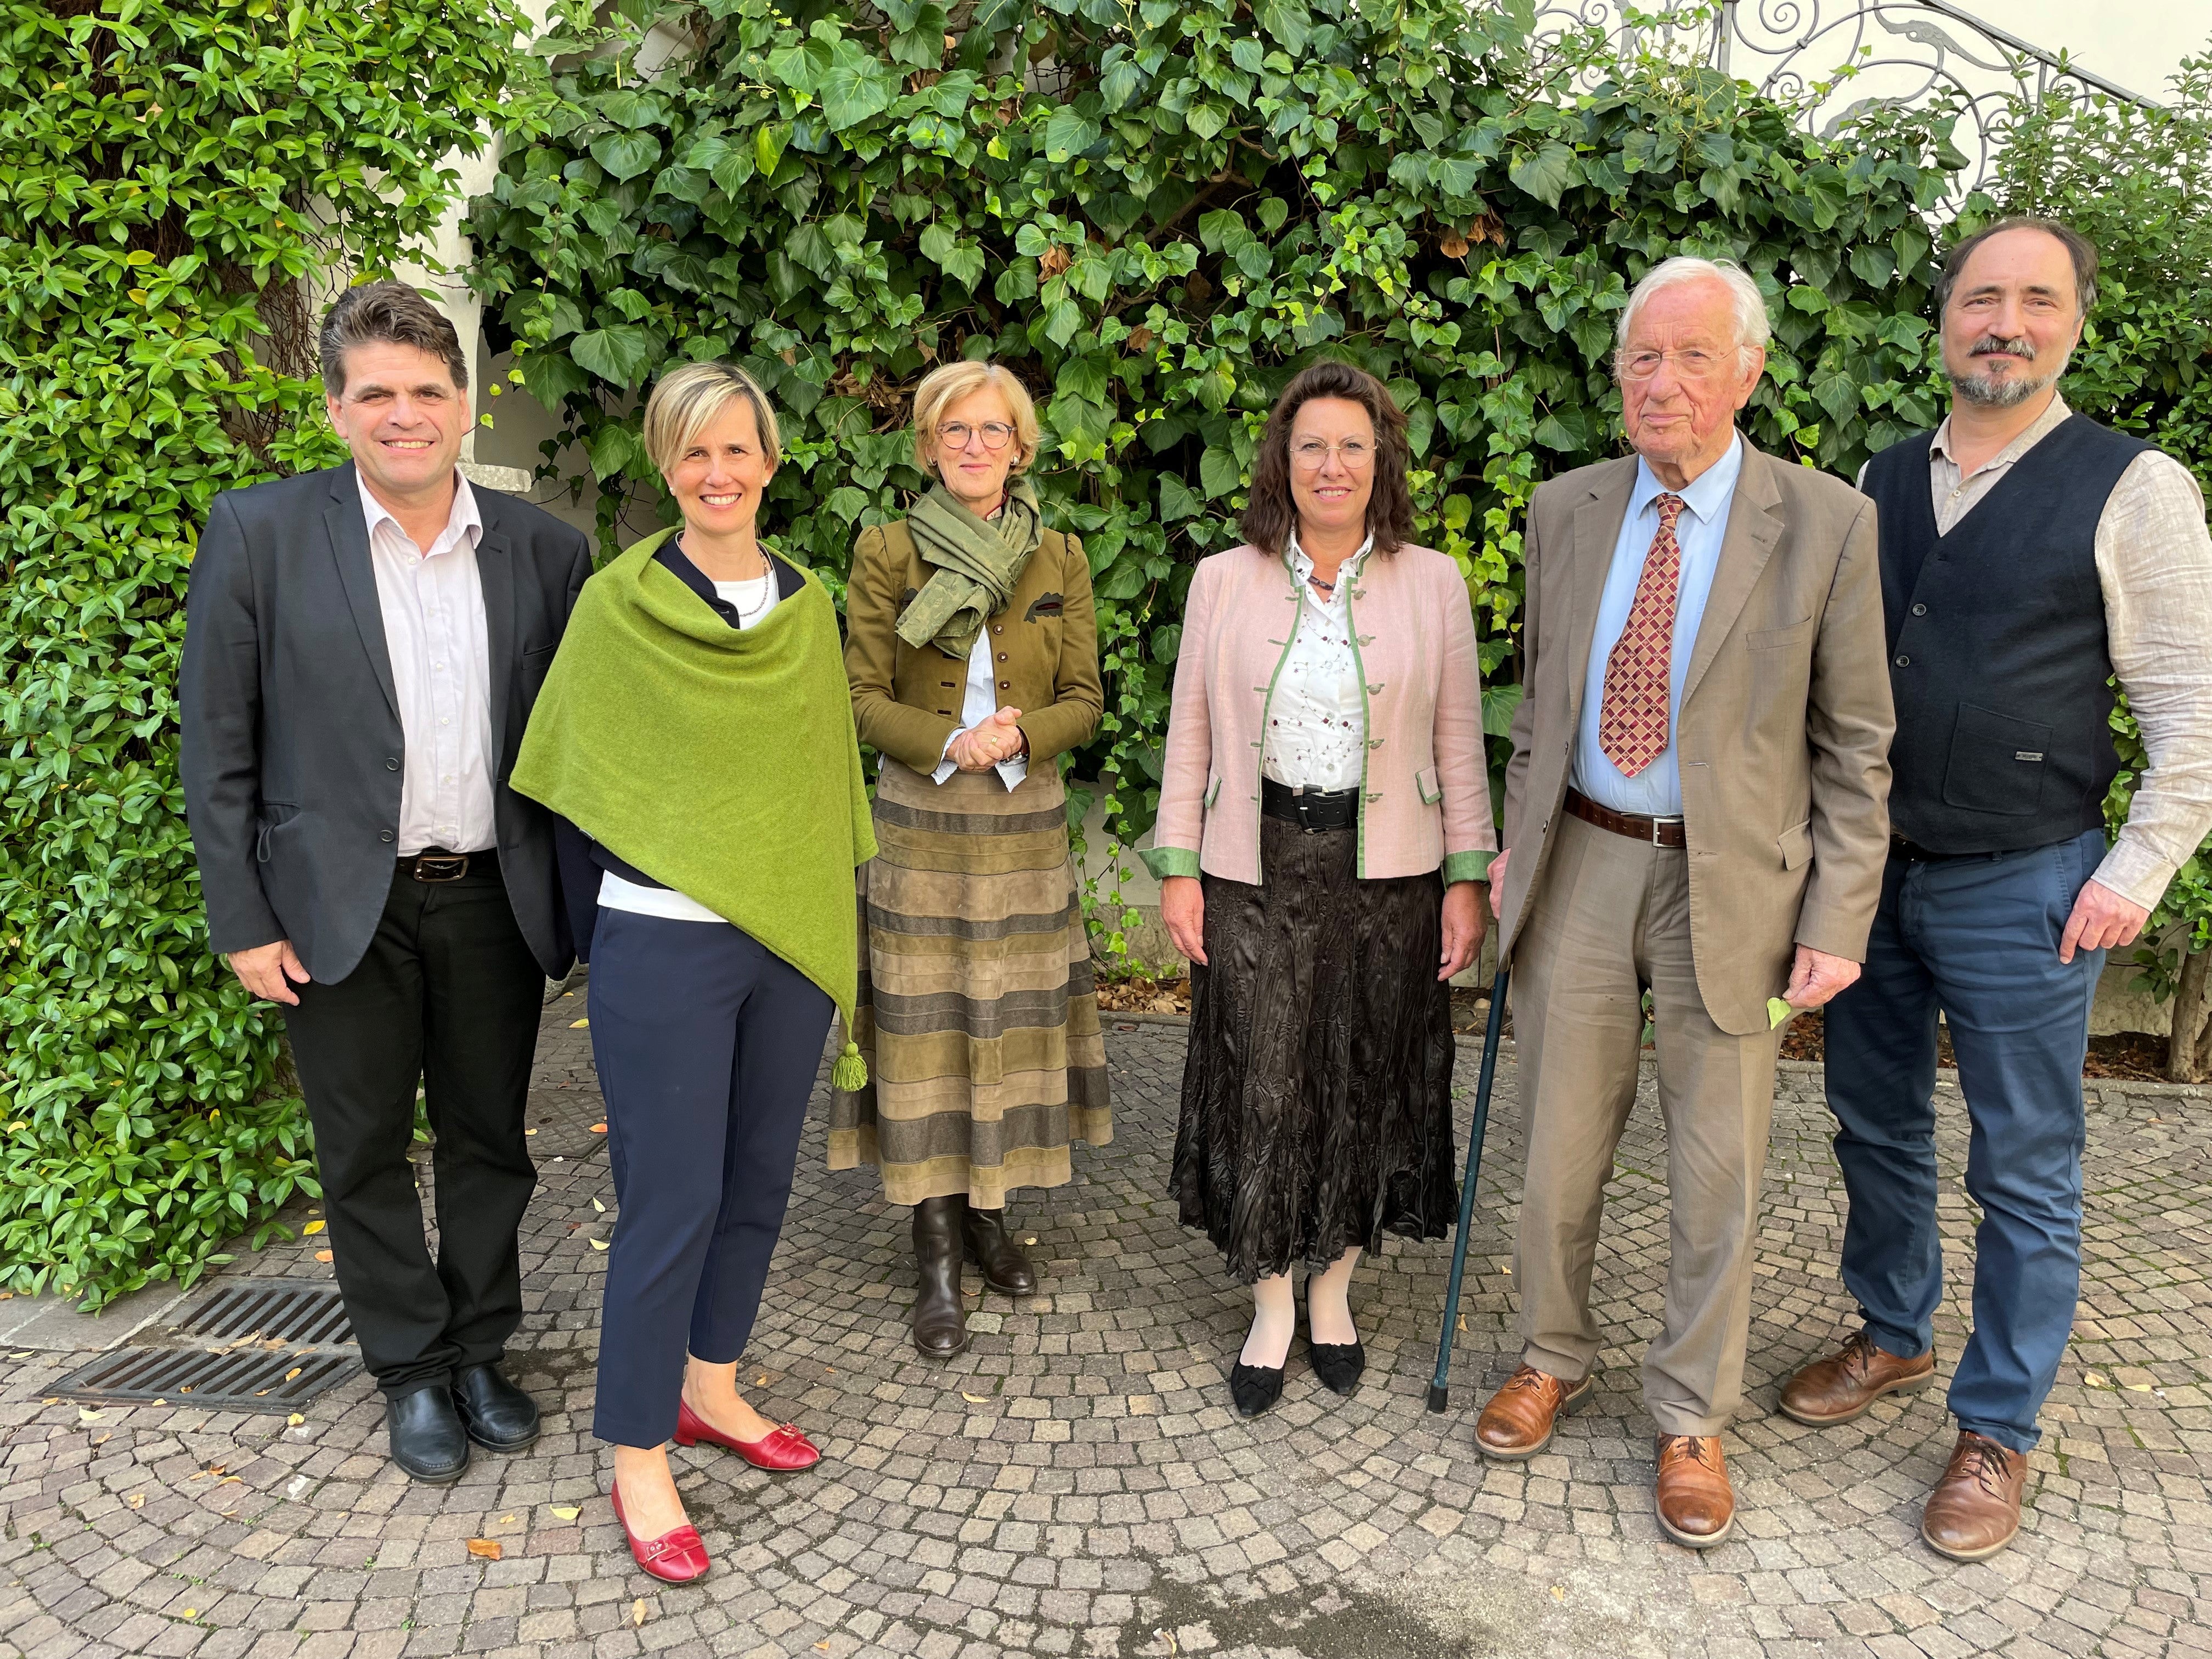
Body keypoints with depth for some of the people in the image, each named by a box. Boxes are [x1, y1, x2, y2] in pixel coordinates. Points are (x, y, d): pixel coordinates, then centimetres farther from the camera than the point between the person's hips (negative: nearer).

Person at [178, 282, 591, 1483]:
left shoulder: (543, 549, 1)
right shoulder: (257, 533, -6)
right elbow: (216, 744, -4)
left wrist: (583, 893, 3)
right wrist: (242, 921, -7)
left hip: (493, 899, 2)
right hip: (341, 908, -2)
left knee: (489, 1139, 14)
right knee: (366, 1154, 11)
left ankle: (481, 1350, 34)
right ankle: (412, 1371, 30)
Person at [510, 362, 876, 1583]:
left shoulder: (808, 606, 8)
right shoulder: (618, 603, -4)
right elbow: (574, 780, -1)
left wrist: (844, 919, 12)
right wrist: (596, 937, -1)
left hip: (793, 933, 5)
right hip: (664, 944, -5)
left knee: (758, 1179, 14)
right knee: (671, 1199, -1)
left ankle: (709, 1387, 33)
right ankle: (638, 1460, 15)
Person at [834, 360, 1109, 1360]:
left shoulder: (1059, 559, 6)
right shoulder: (886, 552, 1)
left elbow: (1084, 699, 5)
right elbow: (862, 698, -2)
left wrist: (1019, 733, -15)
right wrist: (949, 744, -18)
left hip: (1026, 825, 2)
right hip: (921, 825, -2)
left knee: (1012, 1018, 7)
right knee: (923, 1024, -1)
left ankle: (990, 1214, 25)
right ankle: (937, 1260, 8)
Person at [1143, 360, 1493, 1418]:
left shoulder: (1433, 585, 3)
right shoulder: (1224, 582, 3)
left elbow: (1459, 745, 3)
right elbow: (1191, 734, 4)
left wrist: (1466, 877, 0)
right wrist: (1177, 870, 0)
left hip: (1386, 874, 1)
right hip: (1253, 872, 0)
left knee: (1365, 1083, 9)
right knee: (1260, 1085, 3)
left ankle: (1334, 1289, 30)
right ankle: (1272, 1304, 21)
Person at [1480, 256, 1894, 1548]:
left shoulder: (1828, 525, -6)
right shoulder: (1567, 510, 5)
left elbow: (1854, 745, -3)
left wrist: (1839, 920, -7)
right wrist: (1514, 844, 9)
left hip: (1732, 884, -2)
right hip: (1580, 866, 3)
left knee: (1720, 1172, 7)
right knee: (1561, 1148, 12)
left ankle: (1694, 1419, 27)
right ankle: (1555, 1358, 35)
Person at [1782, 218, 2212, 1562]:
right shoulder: (1882, 483, 8)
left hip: (2024, 892, -5)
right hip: (1871, 875, 5)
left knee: (2025, 1175, 7)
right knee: (1878, 1129, 18)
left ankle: (2000, 1431, 23)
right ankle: (1893, 1337, 40)